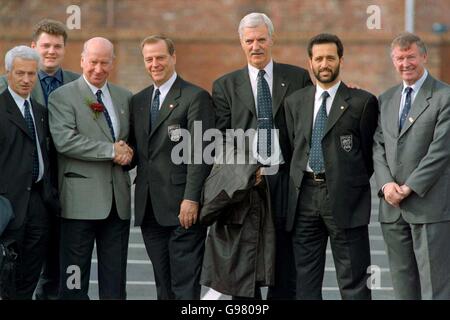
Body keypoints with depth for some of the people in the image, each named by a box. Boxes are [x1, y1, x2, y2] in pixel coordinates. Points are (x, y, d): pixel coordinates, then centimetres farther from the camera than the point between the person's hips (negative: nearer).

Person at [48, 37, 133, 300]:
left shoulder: (125, 98, 15)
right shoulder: (62, 97, -2)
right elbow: (64, 140, -16)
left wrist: (127, 153, -3)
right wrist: (111, 151, -17)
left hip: (118, 199, 5)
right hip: (82, 200, -5)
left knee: (115, 282, 8)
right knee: (74, 279, -1)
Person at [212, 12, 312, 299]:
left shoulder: (298, 78, 7)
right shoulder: (225, 86, 9)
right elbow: (221, 138, 3)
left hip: (286, 178, 0)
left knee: (286, 260, 3)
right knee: (244, 263, 3)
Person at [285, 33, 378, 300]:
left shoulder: (362, 102, -1)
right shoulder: (295, 102, 12)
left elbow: (369, 151, 2)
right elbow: (293, 146, 14)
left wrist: (352, 182, 4)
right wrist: (302, 181, 7)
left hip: (345, 198, -4)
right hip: (304, 197, 4)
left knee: (353, 282, -1)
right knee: (306, 281, 8)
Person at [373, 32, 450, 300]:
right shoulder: (386, 100, 16)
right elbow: (379, 146, 11)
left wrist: (409, 187, -13)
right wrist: (386, 184, -6)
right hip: (393, 207, 6)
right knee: (403, 284, 9)